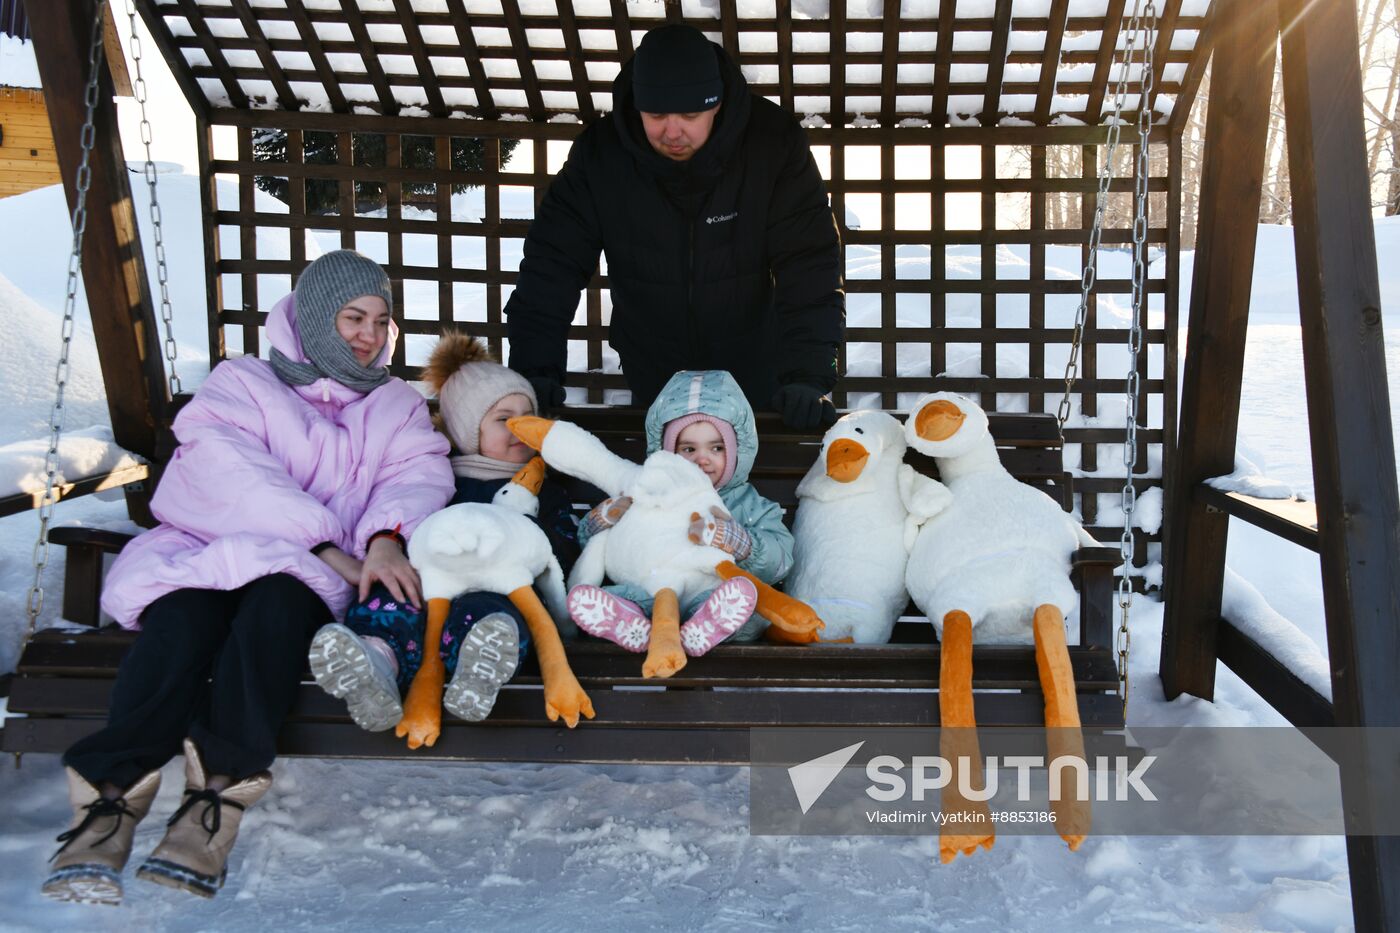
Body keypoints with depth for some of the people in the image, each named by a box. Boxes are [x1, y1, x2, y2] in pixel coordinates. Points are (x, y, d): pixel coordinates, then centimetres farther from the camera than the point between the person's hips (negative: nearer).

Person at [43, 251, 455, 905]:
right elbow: (229, 468, -4)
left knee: (276, 601, -35)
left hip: (304, 576, 0)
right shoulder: (243, 381, 18)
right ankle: (110, 800, -38)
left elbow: (421, 472, 4)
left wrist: (384, 537, -22)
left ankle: (215, 798, -42)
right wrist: (325, 542, -19)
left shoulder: (396, 404, 26)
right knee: (185, 614, -34)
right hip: (201, 551, 0)